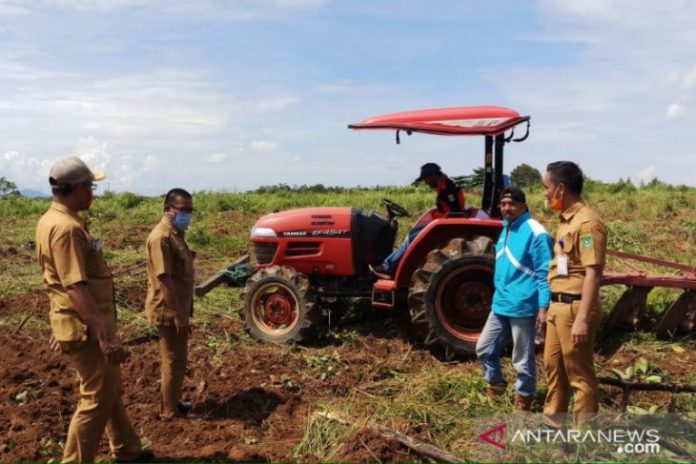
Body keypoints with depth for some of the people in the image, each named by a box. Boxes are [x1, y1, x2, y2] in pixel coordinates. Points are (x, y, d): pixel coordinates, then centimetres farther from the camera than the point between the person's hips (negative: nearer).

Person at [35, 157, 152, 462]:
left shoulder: (52, 220, 10)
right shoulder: (66, 227, -23)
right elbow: (76, 289, -28)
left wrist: (61, 324, 24)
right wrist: (106, 335, -27)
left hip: (79, 323, 10)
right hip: (86, 329, -10)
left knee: (111, 391, 21)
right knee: (97, 398, 3)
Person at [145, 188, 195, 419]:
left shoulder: (176, 233, 10)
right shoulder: (162, 237, -21)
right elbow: (164, 279, -25)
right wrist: (179, 315, -24)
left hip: (176, 308, 10)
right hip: (168, 311, -10)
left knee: (176, 359, 19)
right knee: (174, 361, 3)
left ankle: (173, 402, 33)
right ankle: (170, 410, 18)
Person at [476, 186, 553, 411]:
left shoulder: (535, 232, -15)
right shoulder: (505, 229, 11)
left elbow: (544, 273, -16)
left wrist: (543, 306, -20)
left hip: (522, 307, -8)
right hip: (500, 304, 8)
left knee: (522, 359, 6)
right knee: (484, 348, 15)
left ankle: (523, 397, 25)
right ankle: (496, 384, 37)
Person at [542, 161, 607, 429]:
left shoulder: (587, 222, -17)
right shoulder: (567, 220, 12)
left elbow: (593, 274, -21)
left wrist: (582, 318, -24)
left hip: (574, 307, -10)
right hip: (558, 305, 10)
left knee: (579, 373, 3)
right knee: (553, 364, 20)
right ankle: (552, 421, 35)